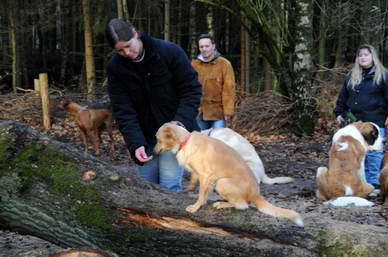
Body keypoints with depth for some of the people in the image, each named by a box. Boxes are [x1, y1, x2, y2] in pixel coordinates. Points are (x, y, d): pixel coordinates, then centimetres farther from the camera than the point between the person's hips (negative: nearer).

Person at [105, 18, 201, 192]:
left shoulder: (170, 52, -15)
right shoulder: (114, 67, -7)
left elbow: (192, 91, -12)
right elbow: (122, 110, -10)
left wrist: (180, 125, -25)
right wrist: (135, 143, -22)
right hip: (145, 136, 4)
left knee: (169, 186, -8)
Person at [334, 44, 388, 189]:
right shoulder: (351, 76, 14)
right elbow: (343, 96, 19)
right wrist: (339, 113, 13)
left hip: (375, 122, -5)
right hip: (355, 121, 5)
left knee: (373, 152, -5)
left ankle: (373, 182, 3)